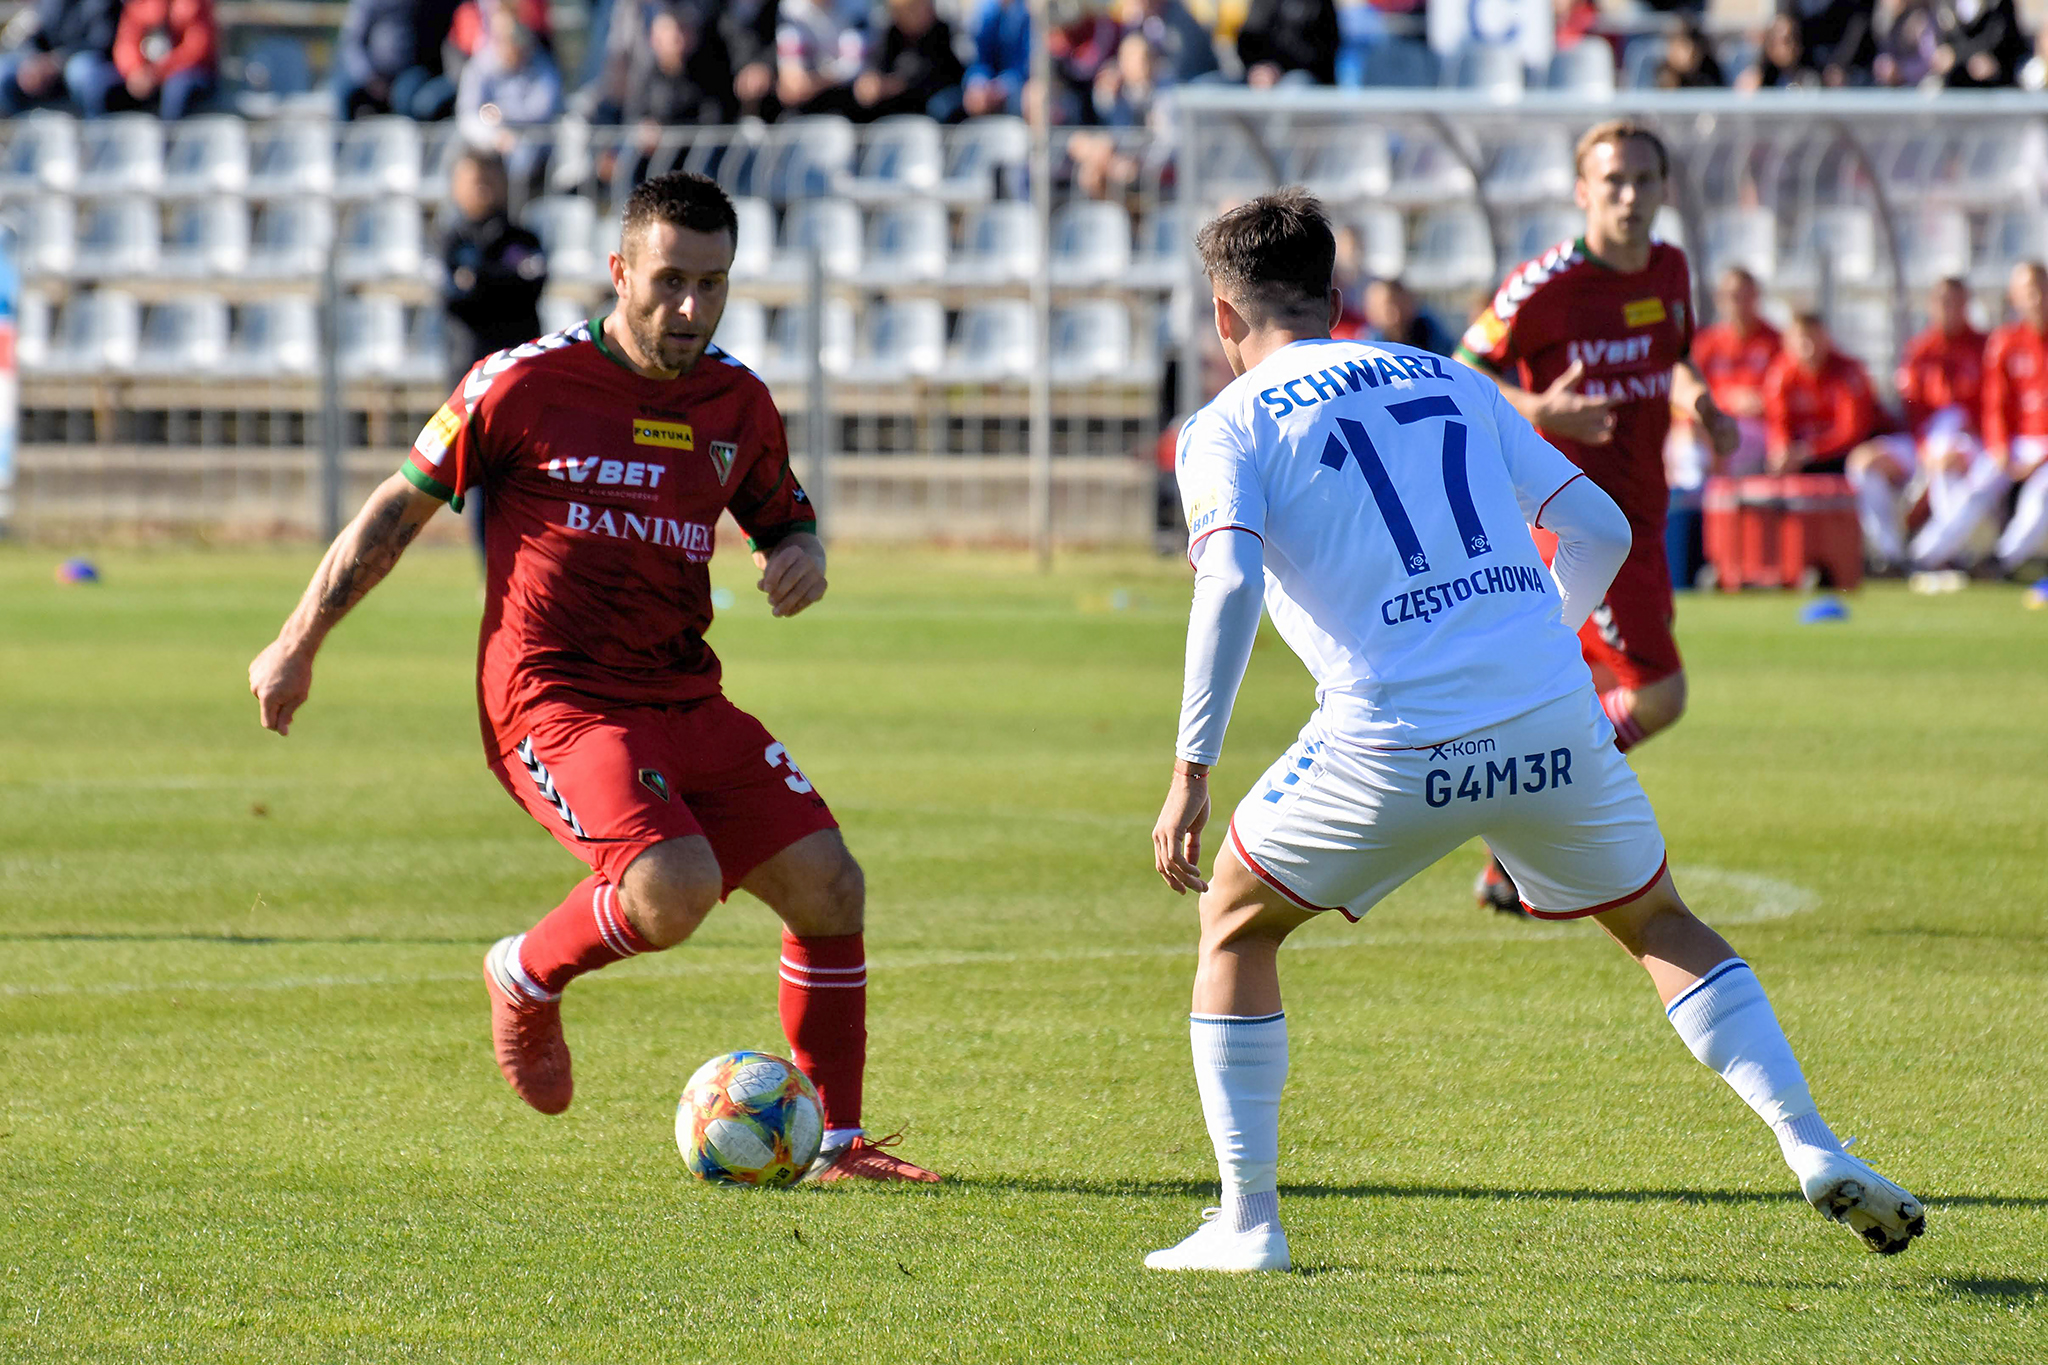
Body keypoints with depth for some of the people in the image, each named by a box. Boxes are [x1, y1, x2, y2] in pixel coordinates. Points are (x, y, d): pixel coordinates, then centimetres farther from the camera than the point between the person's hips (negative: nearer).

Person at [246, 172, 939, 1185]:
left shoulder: (738, 403, 8)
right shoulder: (530, 382, -7)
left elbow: (786, 519, 24)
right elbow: (402, 504, 2)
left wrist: (802, 558, -2)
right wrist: (298, 646, 4)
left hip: (685, 698, 6)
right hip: (553, 701, -6)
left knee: (828, 884, -5)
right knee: (673, 887, -28)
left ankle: (836, 1143, 11)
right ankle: (528, 976, 4)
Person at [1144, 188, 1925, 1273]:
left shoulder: (1226, 429, 7)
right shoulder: (1448, 382, 20)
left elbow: (1230, 586, -12)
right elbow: (1600, 531, 18)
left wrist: (1191, 771, -11)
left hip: (1395, 753, -3)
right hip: (1555, 728, 4)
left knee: (1235, 923, 20)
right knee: (1659, 926, 26)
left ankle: (1247, 1222, 15)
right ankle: (1814, 1152, 11)